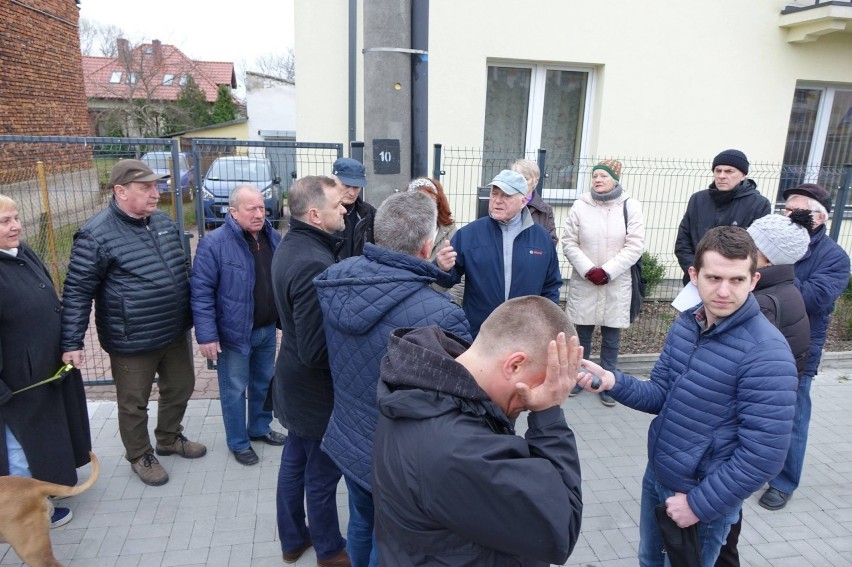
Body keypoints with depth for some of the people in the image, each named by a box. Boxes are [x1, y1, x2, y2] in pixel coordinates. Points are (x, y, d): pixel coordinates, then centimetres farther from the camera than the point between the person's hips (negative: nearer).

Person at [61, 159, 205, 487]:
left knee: (180, 388, 21)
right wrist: (72, 343, -16)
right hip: (132, 342, -6)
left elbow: (183, 271, 15)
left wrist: (193, 316, 20)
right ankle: (140, 456, 36)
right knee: (134, 403, 12)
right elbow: (77, 291, -14)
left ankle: (169, 438, 46)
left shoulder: (163, 222, 4)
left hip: (175, 333, 7)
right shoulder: (97, 234, -16)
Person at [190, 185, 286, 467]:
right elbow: (201, 292, -17)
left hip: (267, 330, 6)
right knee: (234, 390, 9)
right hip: (234, 333, -6)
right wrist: (206, 335, -19)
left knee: (264, 383, 21)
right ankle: (238, 443, 28)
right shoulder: (214, 243, -18)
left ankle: (260, 428, 42)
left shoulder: (273, 238, 1)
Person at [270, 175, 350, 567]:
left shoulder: (291, 245, 1)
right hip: (317, 388, -9)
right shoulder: (314, 264, -31)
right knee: (322, 474, 12)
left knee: (294, 461, 23)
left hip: (295, 382, 9)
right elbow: (316, 350, -30)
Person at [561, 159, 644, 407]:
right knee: (582, 334, 12)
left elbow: (635, 246, -7)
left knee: (611, 338, 9)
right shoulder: (581, 205, -3)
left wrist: (608, 271, -15)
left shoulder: (630, 206, -5)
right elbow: (569, 242, -2)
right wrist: (588, 270, -13)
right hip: (584, 282, 1)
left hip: (616, 284, 0)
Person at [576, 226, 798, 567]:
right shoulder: (685, 324, -4)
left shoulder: (766, 353, -25)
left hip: (704, 497, -6)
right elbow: (661, 396, 1)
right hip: (656, 477, 6)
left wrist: (700, 504, -18)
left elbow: (764, 455, -25)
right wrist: (613, 382, -18)